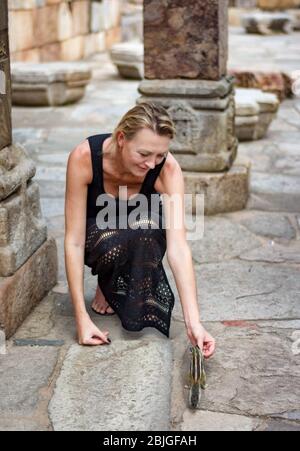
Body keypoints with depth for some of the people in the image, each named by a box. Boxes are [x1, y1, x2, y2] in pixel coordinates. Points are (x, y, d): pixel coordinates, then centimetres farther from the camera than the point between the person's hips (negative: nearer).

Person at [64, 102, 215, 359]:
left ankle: (142, 309, -16)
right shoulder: (85, 157, -33)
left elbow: (178, 248, -36)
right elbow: (74, 241, -31)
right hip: (98, 233, 0)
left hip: (145, 235, 1)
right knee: (113, 244, -37)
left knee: (144, 224, -37)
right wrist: (82, 318, -36)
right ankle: (106, 284, -2)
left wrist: (193, 323, -46)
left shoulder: (168, 169, -30)